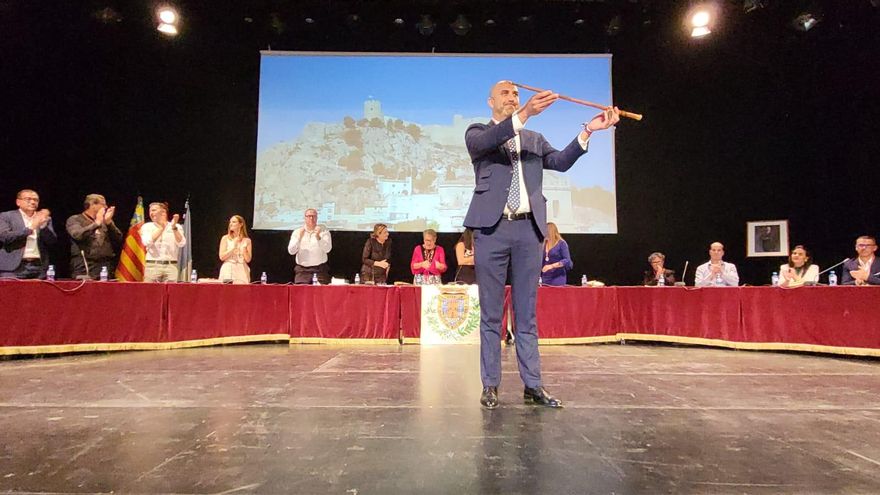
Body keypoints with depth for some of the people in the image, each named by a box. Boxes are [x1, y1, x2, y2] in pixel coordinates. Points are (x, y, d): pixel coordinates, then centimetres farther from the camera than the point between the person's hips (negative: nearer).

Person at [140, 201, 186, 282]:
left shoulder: (176, 227, 8)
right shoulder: (146, 226, 10)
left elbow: (181, 243, -7)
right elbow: (147, 242, -8)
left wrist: (174, 227, -18)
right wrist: (161, 228, -9)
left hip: (171, 266, 0)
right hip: (152, 266, 0)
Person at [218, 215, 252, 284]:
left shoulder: (247, 240, 6)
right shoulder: (225, 238, 5)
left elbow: (248, 259, 2)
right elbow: (221, 257, -2)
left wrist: (244, 248, -12)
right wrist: (233, 247, -9)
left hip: (242, 271, 1)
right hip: (228, 270, 0)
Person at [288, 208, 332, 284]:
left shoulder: (324, 232, 5)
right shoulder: (297, 232, 9)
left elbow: (327, 249, -10)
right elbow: (291, 251, -1)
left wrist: (318, 237, -21)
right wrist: (299, 238, -13)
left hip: (320, 270, -1)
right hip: (302, 270, 1)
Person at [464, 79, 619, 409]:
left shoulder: (534, 139, 21)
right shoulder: (477, 133, 10)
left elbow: (561, 162, 3)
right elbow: (483, 142, -14)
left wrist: (587, 131, -11)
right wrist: (524, 114, -27)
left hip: (529, 228, 3)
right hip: (492, 228, -3)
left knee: (527, 314, 7)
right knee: (491, 314, 2)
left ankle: (533, 385, 13)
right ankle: (490, 385, 11)